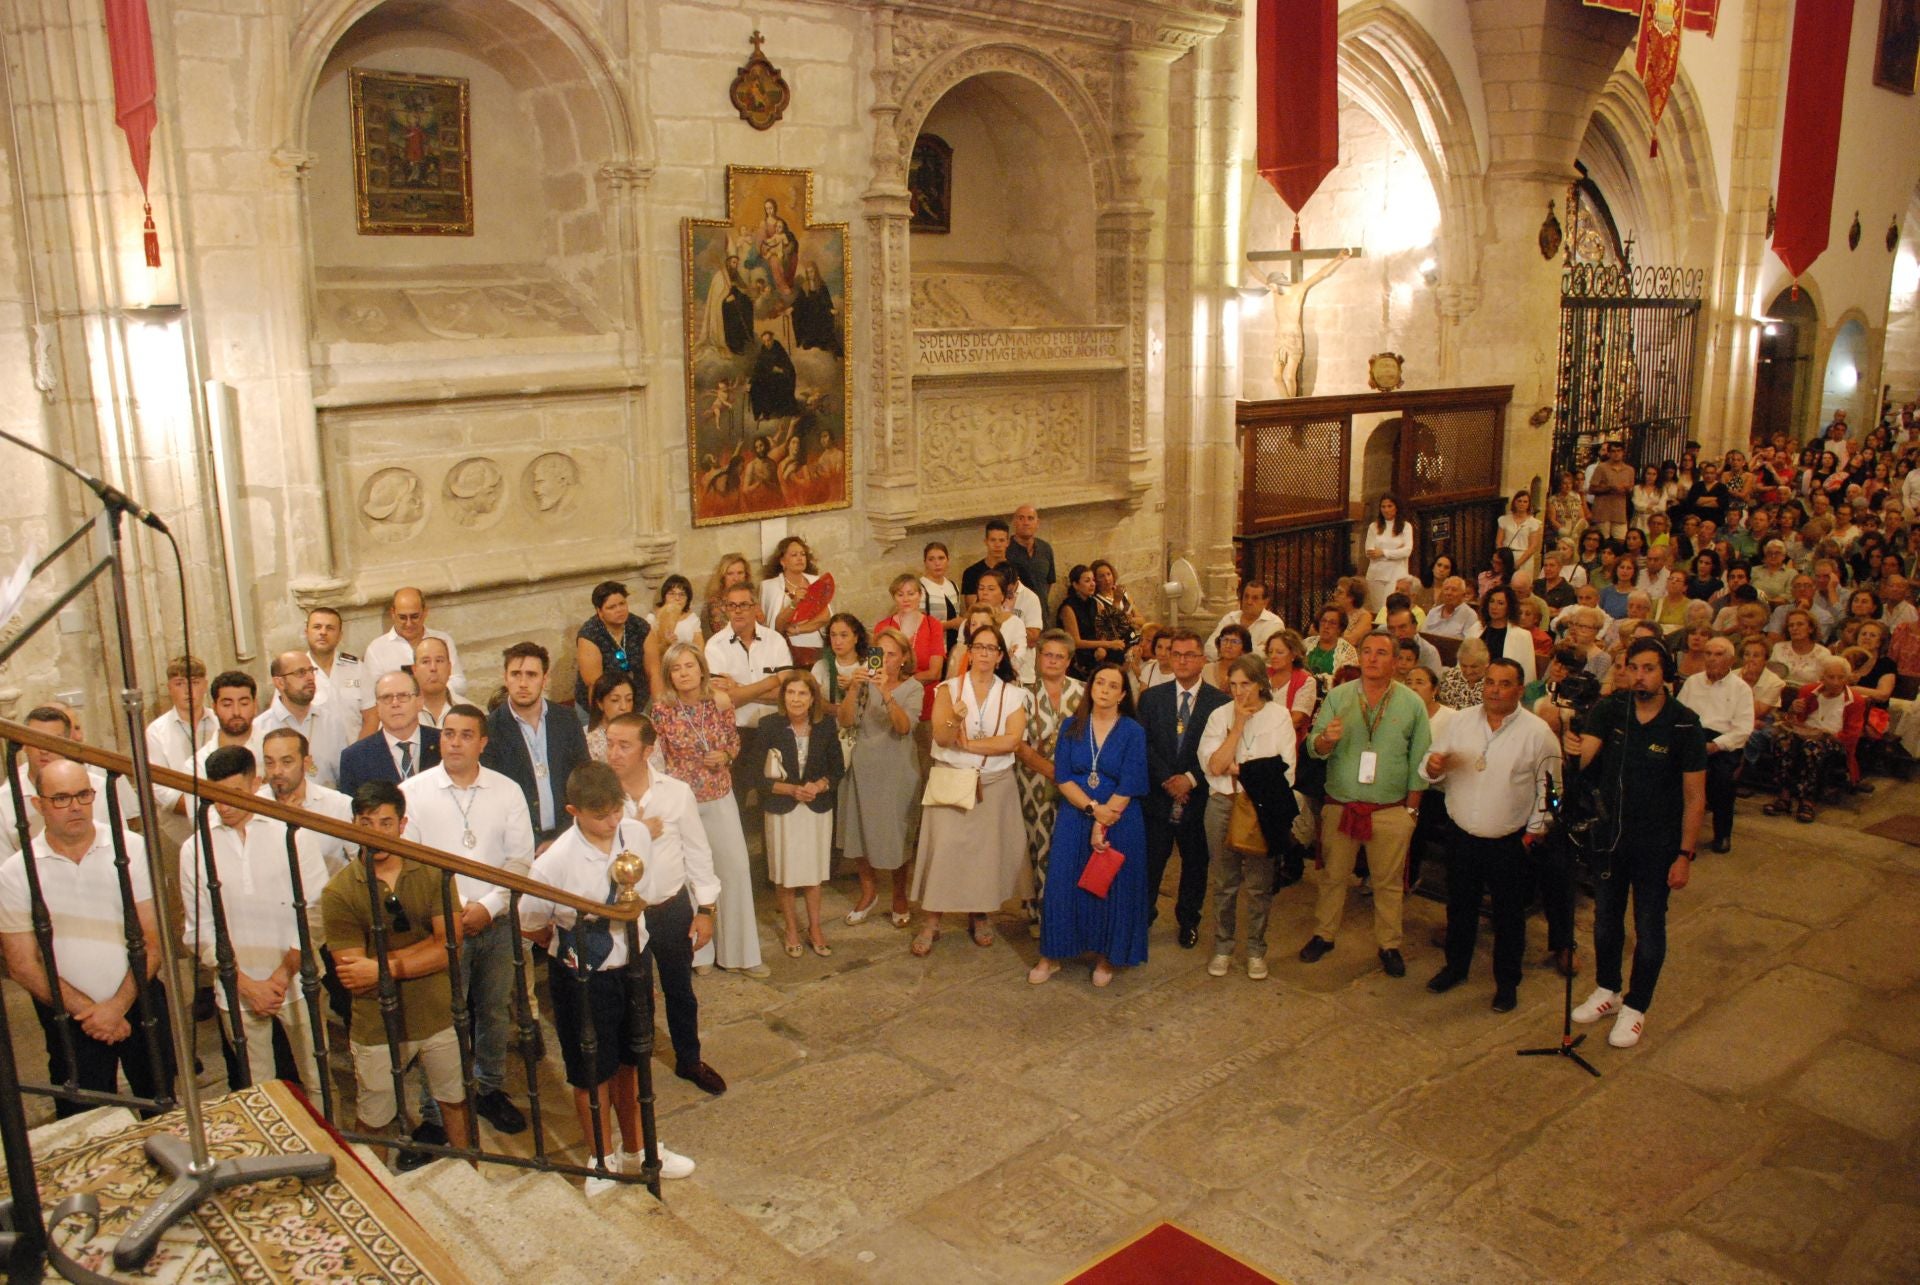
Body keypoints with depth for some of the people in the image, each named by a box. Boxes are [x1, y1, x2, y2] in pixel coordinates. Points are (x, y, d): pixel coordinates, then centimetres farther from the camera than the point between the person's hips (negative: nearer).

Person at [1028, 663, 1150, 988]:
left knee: (1112, 888, 6)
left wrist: (1102, 825, -15)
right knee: (1063, 885, 2)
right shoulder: (1071, 727, 2)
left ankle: (1106, 957, 22)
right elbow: (1062, 777, -3)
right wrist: (1092, 808, -17)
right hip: (1074, 819, 2)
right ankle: (1052, 956, 15)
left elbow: (1128, 786, -9)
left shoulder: (1133, 732, -4)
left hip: (1119, 822, -1)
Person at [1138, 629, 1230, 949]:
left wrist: (1191, 778, -15)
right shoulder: (1151, 698, 3)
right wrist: (1167, 780, -13)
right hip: (1158, 798, 0)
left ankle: (1189, 922, 32)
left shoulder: (1219, 701, -3)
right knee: (1149, 863, 4)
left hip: (1198, 798, 0)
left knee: (1195, 863, 14)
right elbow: (1144, 746, -2)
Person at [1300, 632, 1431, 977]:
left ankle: (1389, 945, 24)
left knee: (1388, 882, 9)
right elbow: (1314, 748, -4)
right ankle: (1324, 934, 27)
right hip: (1340, 805, 1)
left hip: (1390, 811, -1)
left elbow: (1419, 761, 2)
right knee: (1333, 876, 12)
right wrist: (1327, 738, -26)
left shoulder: (1412, 703, -2)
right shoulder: (1337, 696, -1)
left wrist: (1411, 809, 1)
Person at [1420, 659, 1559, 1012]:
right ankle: (1456, 966, 37)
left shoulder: (1537, 732, -9)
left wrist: (1535, 830, -8)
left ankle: (1507, 981, 28)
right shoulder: (1461, 721, 0)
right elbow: (1431, 771, 5)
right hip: (1461, 835, 3)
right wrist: (1432, 766, -19)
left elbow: (1549, 786, -5)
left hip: (1510, 842, -3)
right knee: (1460, 907, 18)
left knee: (1509, 916, 11)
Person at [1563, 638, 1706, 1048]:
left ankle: (1636, 1008, 27)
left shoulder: (1684, 725, -15)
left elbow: (1695, 798, -11)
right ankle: (1607, 991, 39)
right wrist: (1573, 753, -45)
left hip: (1657, 844, -3)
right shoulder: (1610, 710, -9)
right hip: (1609, 834, 3)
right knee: (1605, 918, 18)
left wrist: (1685, 855, -13)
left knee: (1649, 929, 9)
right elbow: (1582, 759, -21)